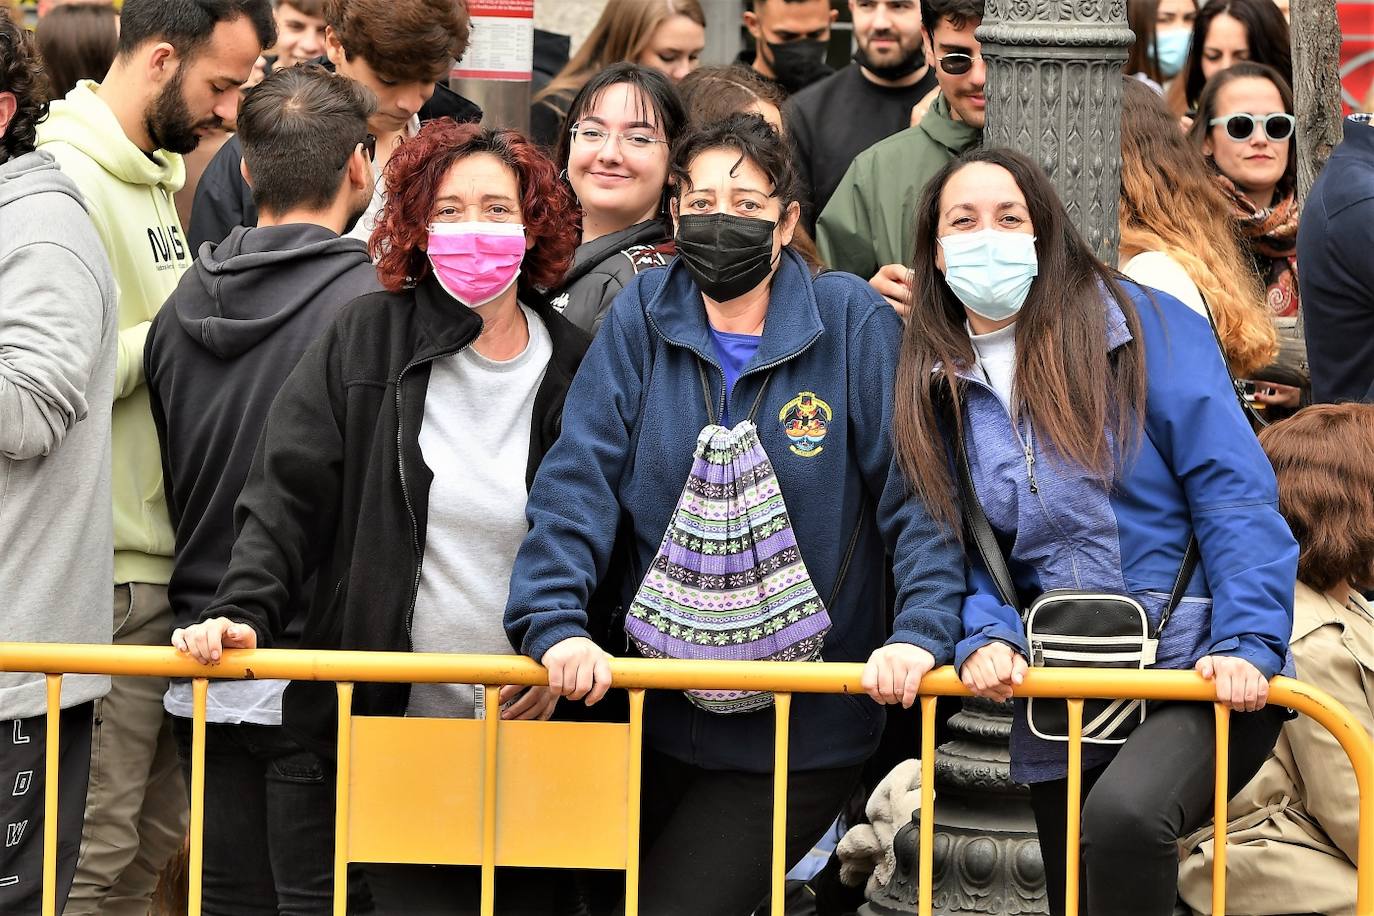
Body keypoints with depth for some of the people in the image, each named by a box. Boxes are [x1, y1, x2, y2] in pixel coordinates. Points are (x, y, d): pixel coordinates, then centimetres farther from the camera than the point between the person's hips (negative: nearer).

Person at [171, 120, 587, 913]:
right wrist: (245, 612, -18)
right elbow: (287, 494, -2)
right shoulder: (367, 340, 1)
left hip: (527, 728, 2)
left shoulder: (577, 369, 4)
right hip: (387, 722, -2)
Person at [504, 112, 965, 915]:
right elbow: (580, 479, -6)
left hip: (805, 728, -4)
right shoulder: (643, 317, 0)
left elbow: (918, 492, -9)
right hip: (661, 709, 4)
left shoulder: (852, 322, -7)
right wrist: (556, 623, -19)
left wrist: (921, 633, -22)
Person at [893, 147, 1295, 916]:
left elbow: (1234, 492, -10)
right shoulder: (939, 384, 9)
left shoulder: (1141, 326, -5)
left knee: (1123, 814, -34)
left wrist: (1249, 641, -20)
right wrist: (986, 636, -12)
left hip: (1200, 678, -6)